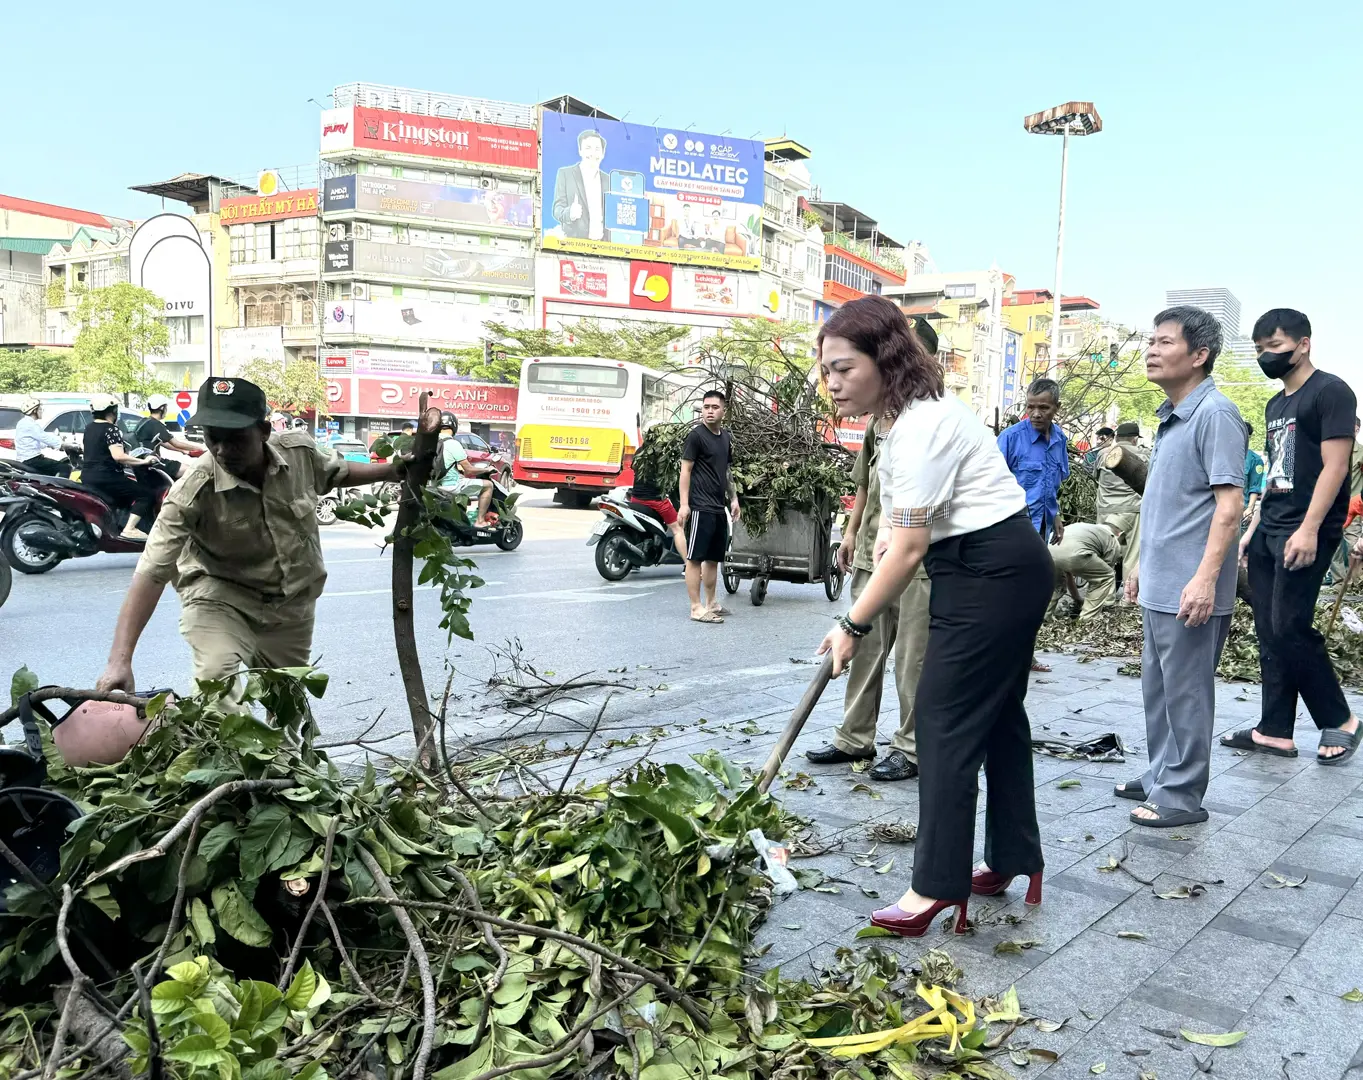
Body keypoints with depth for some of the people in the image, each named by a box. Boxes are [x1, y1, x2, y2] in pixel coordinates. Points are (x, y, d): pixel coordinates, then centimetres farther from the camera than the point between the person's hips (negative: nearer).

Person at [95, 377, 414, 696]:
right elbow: (152, 572, -32)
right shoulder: (193, 492, -30)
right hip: (220, 596, -4)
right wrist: (120, 661, -40)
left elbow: (338, 472, 8)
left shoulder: (300, 450, -18)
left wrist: (393, 470, -5)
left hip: (292, 603, 4)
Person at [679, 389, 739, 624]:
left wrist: (733, 498, 19)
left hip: (719, 508, 8)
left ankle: (711, 603, 22)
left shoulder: (726, 438, 15)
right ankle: (697, 608, -4)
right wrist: (684, 504, -16)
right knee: (695, 558, -5)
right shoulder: (696, 435, -6)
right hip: (700, 507, -8)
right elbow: (686, 470, -9)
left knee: (714, 558, 13)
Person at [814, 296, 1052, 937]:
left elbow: (910, 550, -22)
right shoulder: (909, 411, 10)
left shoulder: (920, 427, -23)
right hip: (1007, 570, 11)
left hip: (991, 573, -11)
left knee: (946, 719, -8)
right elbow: (904, 506, 30)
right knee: (997, 712, 14)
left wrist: (852, 626, -15)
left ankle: (938, 884, -1)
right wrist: (887, 526, 10)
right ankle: (1014, 860, 26)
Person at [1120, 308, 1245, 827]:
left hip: (1189, 589, -9)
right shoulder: (1170, 416, 13)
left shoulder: (1215, 413, -14)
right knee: (1157, 687, 17)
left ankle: (1182, 794, 14)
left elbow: (1229, 503, -20)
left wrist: (1206, 579, -25)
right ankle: (1160, 775, 30)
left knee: (1185, 693, 2)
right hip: (1159, 584, 9)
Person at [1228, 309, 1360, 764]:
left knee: (1290, 629, -10)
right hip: (1268, 533, 8)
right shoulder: (1275, 405, 18)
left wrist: (1309, 529, -20)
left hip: (1306, 534, -8)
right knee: (1269, 635, 6)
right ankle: (1274, 731, 12)